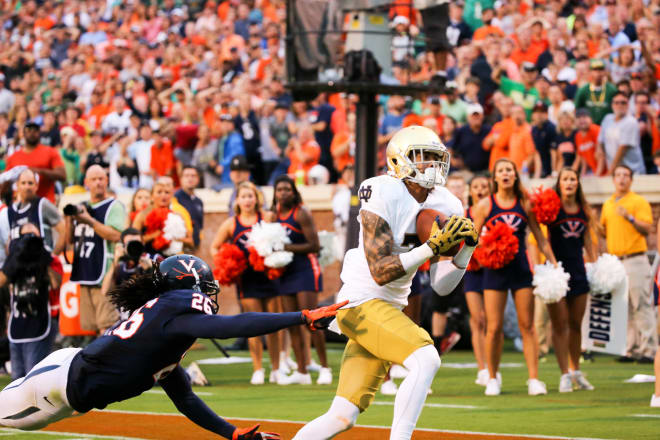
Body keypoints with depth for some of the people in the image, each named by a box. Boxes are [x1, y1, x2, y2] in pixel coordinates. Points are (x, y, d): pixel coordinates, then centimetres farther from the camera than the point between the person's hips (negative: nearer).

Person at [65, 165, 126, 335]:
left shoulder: (114, 206, -3)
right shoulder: (81, 208, 18)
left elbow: (116, 235, -17)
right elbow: (70, 240, 19)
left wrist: (90, 221, -21)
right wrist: (69, 220, 2)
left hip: (104, 275, -7)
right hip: (84, 274, 7)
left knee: (106, 324, -14)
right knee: (89, 325, 9)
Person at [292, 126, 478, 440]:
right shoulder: (384, 196, -14)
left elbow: (442, 286, 8)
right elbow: (381, 271, -20)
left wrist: (466, 247, -7)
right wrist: (433, 246, -24)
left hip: (390, 309, 8)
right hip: (362, 304, -8)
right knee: (425, 359, -27)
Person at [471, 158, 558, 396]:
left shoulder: (525, 204, 5)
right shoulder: (485, 205, 1)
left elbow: (540, 238, 9)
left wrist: (554, 264, 4)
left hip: (521, 269, 1)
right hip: (495, 271, -1)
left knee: (527, 325, 1)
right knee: (494, 328, -2)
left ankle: (534, 379, 2)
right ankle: (492, 379, 11)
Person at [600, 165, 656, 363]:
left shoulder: (639, 202, -1)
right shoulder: (607, 204, 18)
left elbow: (647, 229, -9)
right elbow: (604, 232, 24)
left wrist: (630, 218, -22)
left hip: (635, 259, -6)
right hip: (614, 260, 6)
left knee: (641, 305, -10)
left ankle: (647, 350, -11)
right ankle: (631, 349, 8)